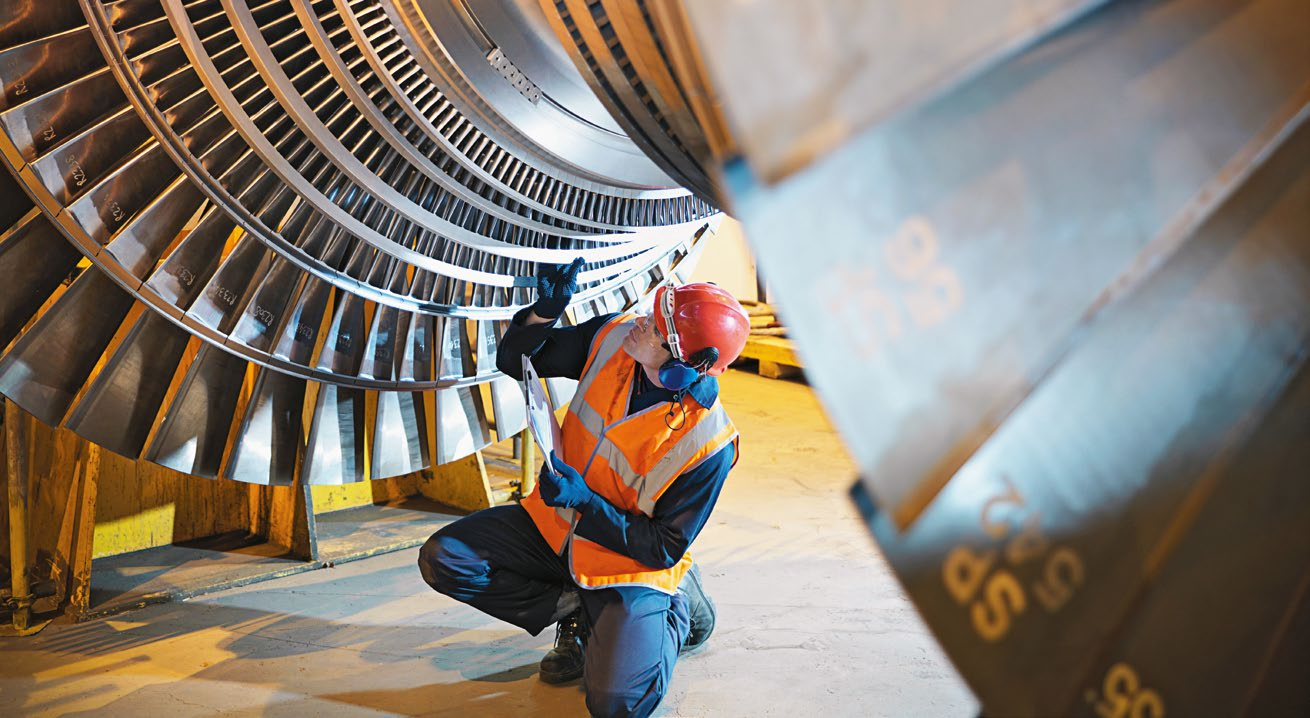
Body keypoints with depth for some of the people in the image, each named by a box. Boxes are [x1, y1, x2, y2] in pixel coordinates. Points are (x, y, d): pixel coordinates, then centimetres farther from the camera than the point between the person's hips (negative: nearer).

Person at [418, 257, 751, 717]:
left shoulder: (707, 442, -27)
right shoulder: (614, 336, -14)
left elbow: (663, 548, -20)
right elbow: (514, 364, -1)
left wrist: (584, 502, -29)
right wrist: (544, 313, -21)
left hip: (627, 562, -5)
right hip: (555, 525, 5)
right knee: (442, 558, -12)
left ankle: (677, 608, 9)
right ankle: (575, 609, 2)